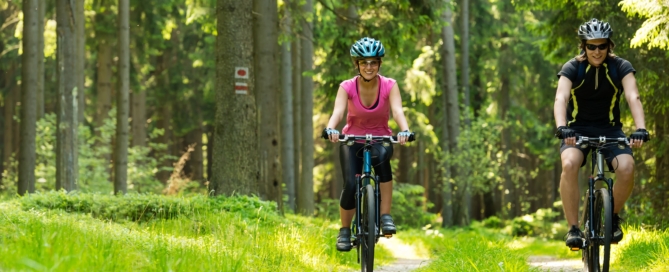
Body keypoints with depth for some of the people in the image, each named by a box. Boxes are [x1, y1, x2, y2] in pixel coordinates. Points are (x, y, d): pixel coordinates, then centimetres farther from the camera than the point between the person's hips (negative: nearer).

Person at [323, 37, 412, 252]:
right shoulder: (347, 87, -14)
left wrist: (405, 130, -49)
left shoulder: (389, 86, -13)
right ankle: (344, 230, 3)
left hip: (380, 139, 0)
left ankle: (386, 216, -29)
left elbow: (397, 110, -29)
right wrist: (330, 129, -51)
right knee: (351, 185, -21)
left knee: (382, 157, -36)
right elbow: (338, 111, -29)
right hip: (352, 139, 0)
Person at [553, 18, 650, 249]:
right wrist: (561, 128, -47)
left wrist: (640, 129, -41)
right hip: (578, 129, -1)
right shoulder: (572, 68, -12)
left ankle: (613, 216, 1)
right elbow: (561, 98, -28)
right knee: (569, 164, -33)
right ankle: (573, 228, -23)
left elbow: (633, 97, -23)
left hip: (609, 129, 1)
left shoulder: (621, 67, -9)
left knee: (627, 168, -27)